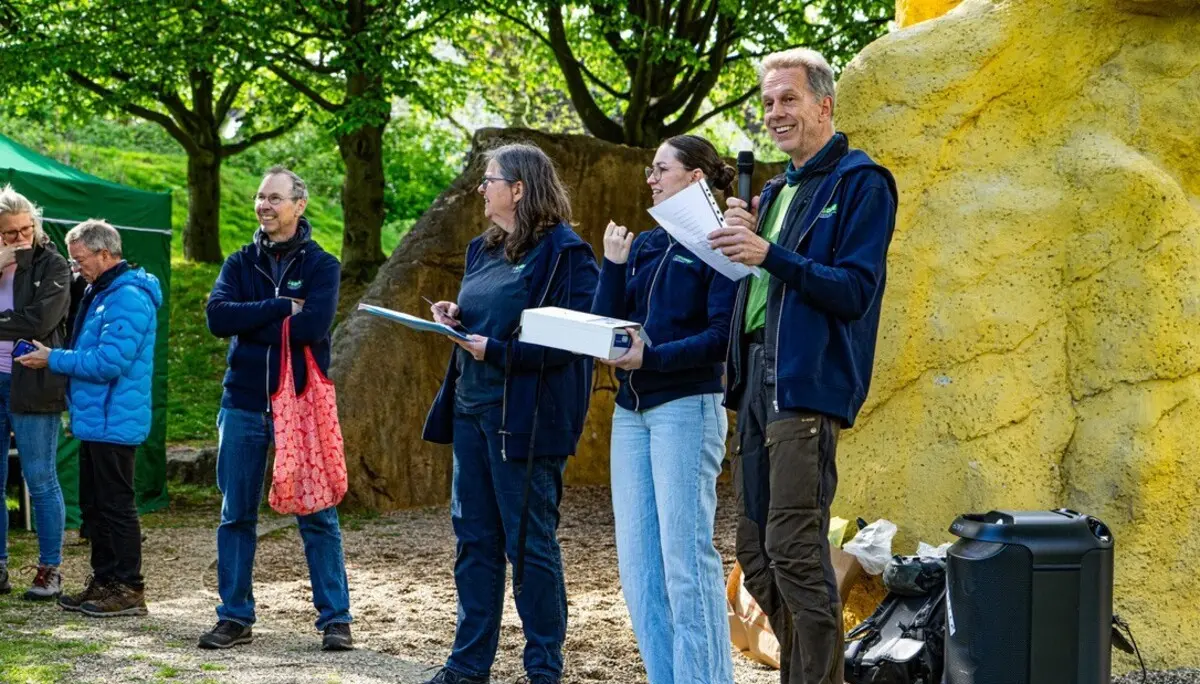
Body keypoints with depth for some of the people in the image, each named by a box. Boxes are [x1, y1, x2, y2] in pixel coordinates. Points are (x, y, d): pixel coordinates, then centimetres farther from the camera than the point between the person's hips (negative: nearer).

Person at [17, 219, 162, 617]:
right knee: (94, 507, 15)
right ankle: (104, 583, 23)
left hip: (114, 423, -10)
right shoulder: (100, 293, 15)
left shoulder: (129, 299, -18)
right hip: (94, 420, 10)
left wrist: (54, 359, -15)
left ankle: (128, 589, 2)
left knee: (115, 506, -4)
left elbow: (109, 362, -24)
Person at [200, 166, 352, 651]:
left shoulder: (321, 265, 0)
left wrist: (250, 324, -9)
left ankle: (335, 618, 4)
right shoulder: (240, 264, 9)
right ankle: (235, 618, 15)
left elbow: (312, 326, -18)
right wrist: (282, 308, -15)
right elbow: (217, 317, -10)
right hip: (244, 405, 3)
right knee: (236, 516, 7)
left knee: (317, 515, -1)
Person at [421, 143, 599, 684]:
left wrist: (497, 352, -21)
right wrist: (455, 318, 4)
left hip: (524, 416, -8)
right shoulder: (483, 250, 16)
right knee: (474, 538, 11)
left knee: (528, 542, -2)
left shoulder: (564, 252, -10)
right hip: (471, 410, 8)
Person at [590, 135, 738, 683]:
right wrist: (613, 265, -1)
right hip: (631, 411, 8)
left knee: (685, 556, -9)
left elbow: (724, 335, -14)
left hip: (687, 406, -8)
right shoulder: (645, 245, 15)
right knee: (637, 561, 7)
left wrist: (652, 357, -22)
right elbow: (606, 324, 10)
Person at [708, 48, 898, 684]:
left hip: (807, 383, -9)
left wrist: (770, 254, -23)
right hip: (757, 379, 9)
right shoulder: (776, 190, 21)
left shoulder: (859, 182, -4)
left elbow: (855, 292, -13)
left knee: (794, 549, -13)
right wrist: (738, 240, 2)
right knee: (756, 552, 9)